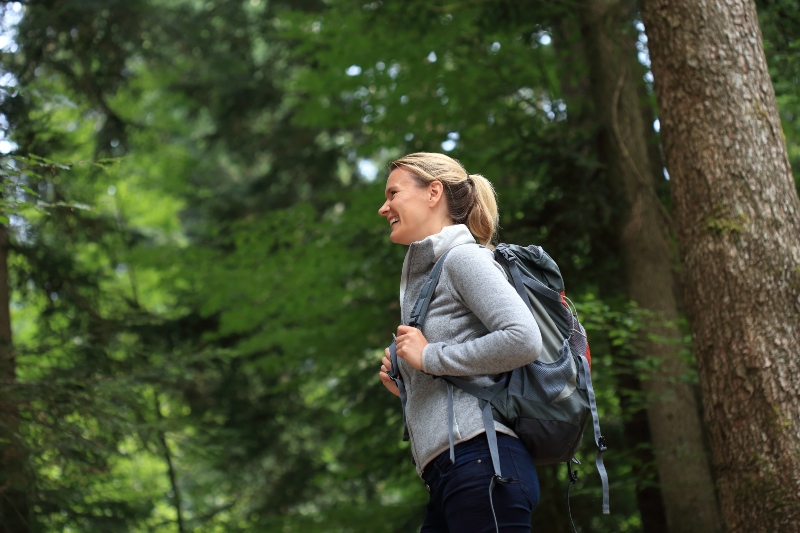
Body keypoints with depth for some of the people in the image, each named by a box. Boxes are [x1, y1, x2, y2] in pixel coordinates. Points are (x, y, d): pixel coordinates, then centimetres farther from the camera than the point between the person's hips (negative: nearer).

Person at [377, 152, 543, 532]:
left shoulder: (463, 257, -1)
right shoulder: (426, 271, 26)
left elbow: (523, 340, -16)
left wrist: (430, 357, -9)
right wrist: (406, 384, 14)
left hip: (479, 459, -9)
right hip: (446, 473, 9)